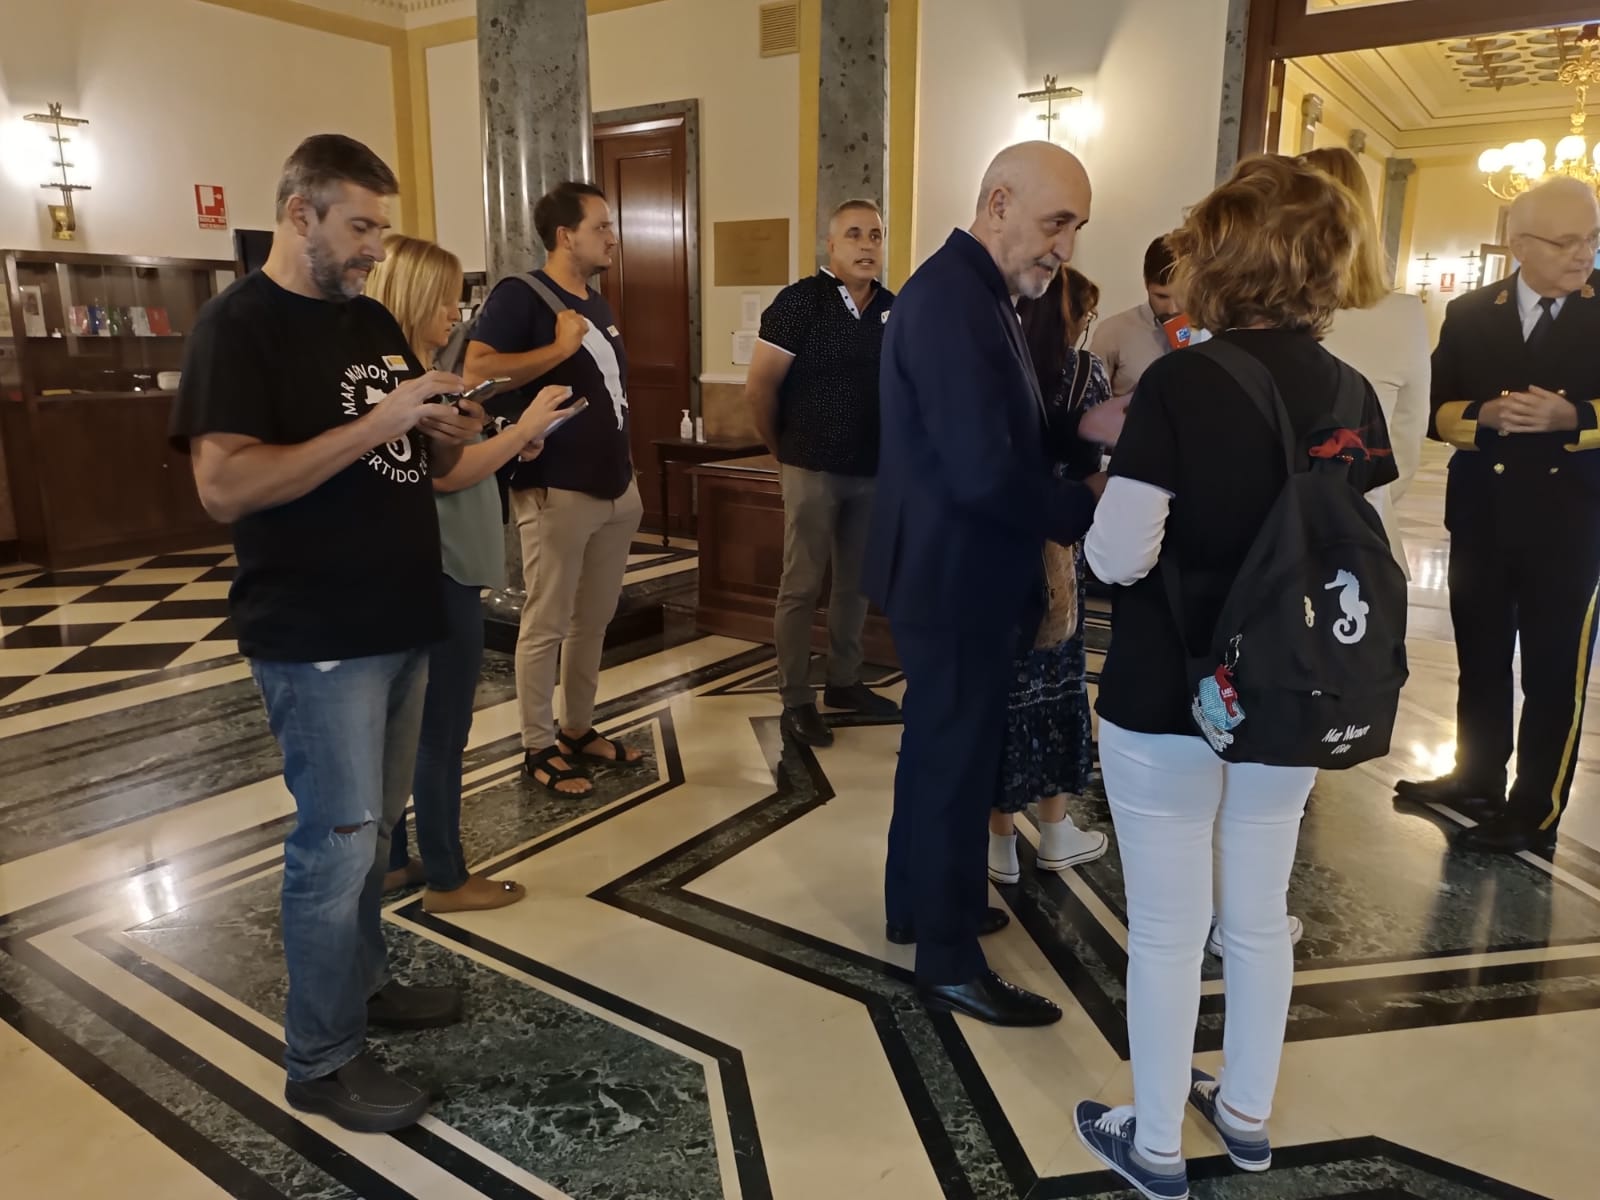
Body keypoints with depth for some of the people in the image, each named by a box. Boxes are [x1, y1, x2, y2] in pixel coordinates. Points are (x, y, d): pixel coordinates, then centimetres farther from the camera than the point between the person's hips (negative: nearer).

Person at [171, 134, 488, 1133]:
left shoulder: (374, 320, 13)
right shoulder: (239, 325, -11)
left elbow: (420, 464, 18)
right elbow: (224, 486, -22)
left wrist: (451, 434, -5)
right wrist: (374, 426, -25)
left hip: (402, 621, 8)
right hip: (317, 637, -7)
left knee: (375, 827, 18)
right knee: (337, 841, 0)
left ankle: (364, 981, 37)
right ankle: (321, 1060, 17)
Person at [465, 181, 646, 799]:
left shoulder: (597, 303, 16)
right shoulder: (519, 295, -9)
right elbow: (477, 369, -23)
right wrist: (560, 347, -21)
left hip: (616, 489, 8)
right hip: (556, 491, -8)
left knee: (593, 620, 15)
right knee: (546, 626, 2)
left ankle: (578, 729, 29)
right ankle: (538, 748, 15)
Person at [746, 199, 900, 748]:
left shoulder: (894, 308, 5)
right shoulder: (800, 301, -10)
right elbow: (759, 386, -9)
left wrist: (894, 449, 7)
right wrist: (782, 449, 0)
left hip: (873, 471, 5)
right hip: (814, 470, -5)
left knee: (856, 583, 14)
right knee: (802, 587, 2)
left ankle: (844, 682, 30)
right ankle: (795, 701, 12)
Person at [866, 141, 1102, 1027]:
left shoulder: (974, 293, 11)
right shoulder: (952, 301, -23)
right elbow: (985, 475, -29)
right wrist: (1093, 509, -18)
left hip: (955, 569, 10)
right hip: (954, 575, -10)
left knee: (942, 744, 21)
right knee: (958, 757, 2)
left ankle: (917, 902, 40)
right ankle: (948, 960, 20)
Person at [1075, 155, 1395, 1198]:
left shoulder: (1181, 384, -17)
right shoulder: (1350, 393, 0)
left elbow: (1116, 557, -19)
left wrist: (1122, 475, 1)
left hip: (1169, 697, -5)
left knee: (1169, 929, 9)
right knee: (1259, 917, 20)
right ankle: (1248, 1115, 40)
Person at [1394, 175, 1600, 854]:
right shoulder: (1469, 315, 4)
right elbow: (1438, 411, 2)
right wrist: (1486, 415, -16)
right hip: (1481, 518, 3)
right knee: (1479, 660, 16)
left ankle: (1535, 812, 17)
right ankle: (1476, 778, 33)